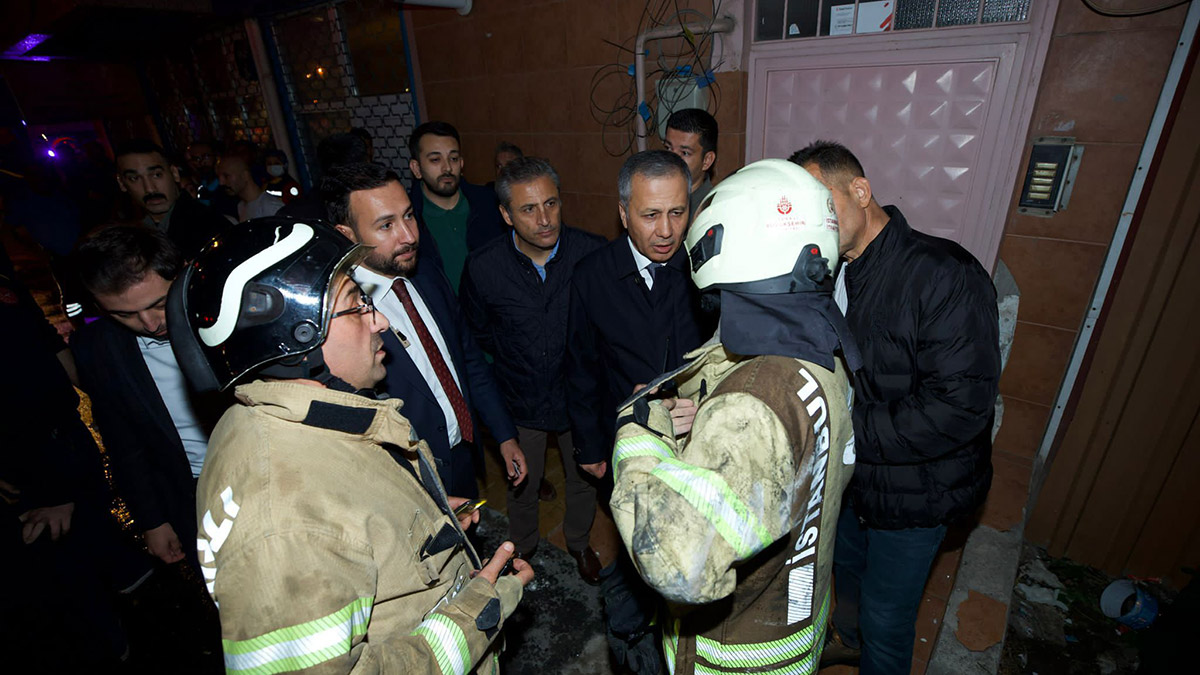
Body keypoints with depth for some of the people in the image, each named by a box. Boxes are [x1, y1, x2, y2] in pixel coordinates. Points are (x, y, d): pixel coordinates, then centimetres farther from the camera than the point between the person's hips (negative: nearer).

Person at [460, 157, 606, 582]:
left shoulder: (592, 252, -20)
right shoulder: (483, 267, -19)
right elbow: (479, 333, 1)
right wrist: (517, 362, 4)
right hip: (521, 402, 0)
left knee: (584, 479, 23)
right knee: (522, 485, 22)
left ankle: (579, 542, 53)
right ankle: (522, 546, 54)